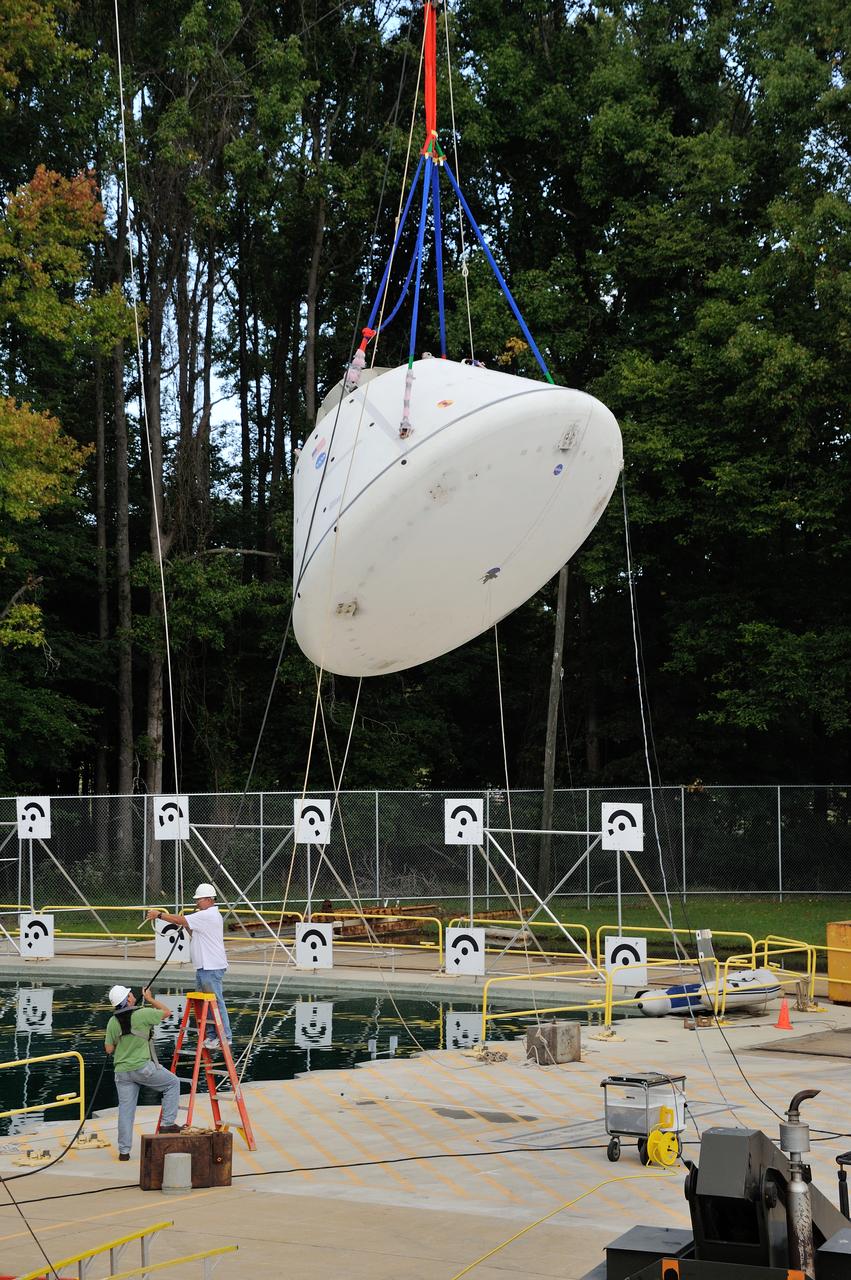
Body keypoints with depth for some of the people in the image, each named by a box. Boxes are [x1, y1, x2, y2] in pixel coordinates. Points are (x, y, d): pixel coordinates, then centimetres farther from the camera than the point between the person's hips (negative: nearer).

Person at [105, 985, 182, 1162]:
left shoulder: (112, 1022, 2)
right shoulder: (143, 1015, -10)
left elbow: (109, 1049, 8)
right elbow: (166, 1012, 6)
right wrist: (150, 999, 17)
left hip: (122, 1071, 4)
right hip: (144, 1067, -4)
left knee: (125, 1109, 8)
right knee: (172, 1084, 16)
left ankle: (124, 1151, 8)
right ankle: (167, 1124, 10)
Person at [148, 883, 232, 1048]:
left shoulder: (208, 915, -16)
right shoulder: (207, 915, 19)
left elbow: (179, 920, -17)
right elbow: (195, 935, 21)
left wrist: (159, 914, -9)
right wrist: (186, 927, 6)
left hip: (212, 968, -11)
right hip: (204, 967, 11)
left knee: (216, 1002, -7)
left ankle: (225, 1036, -4)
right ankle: (213, 1035, 17)